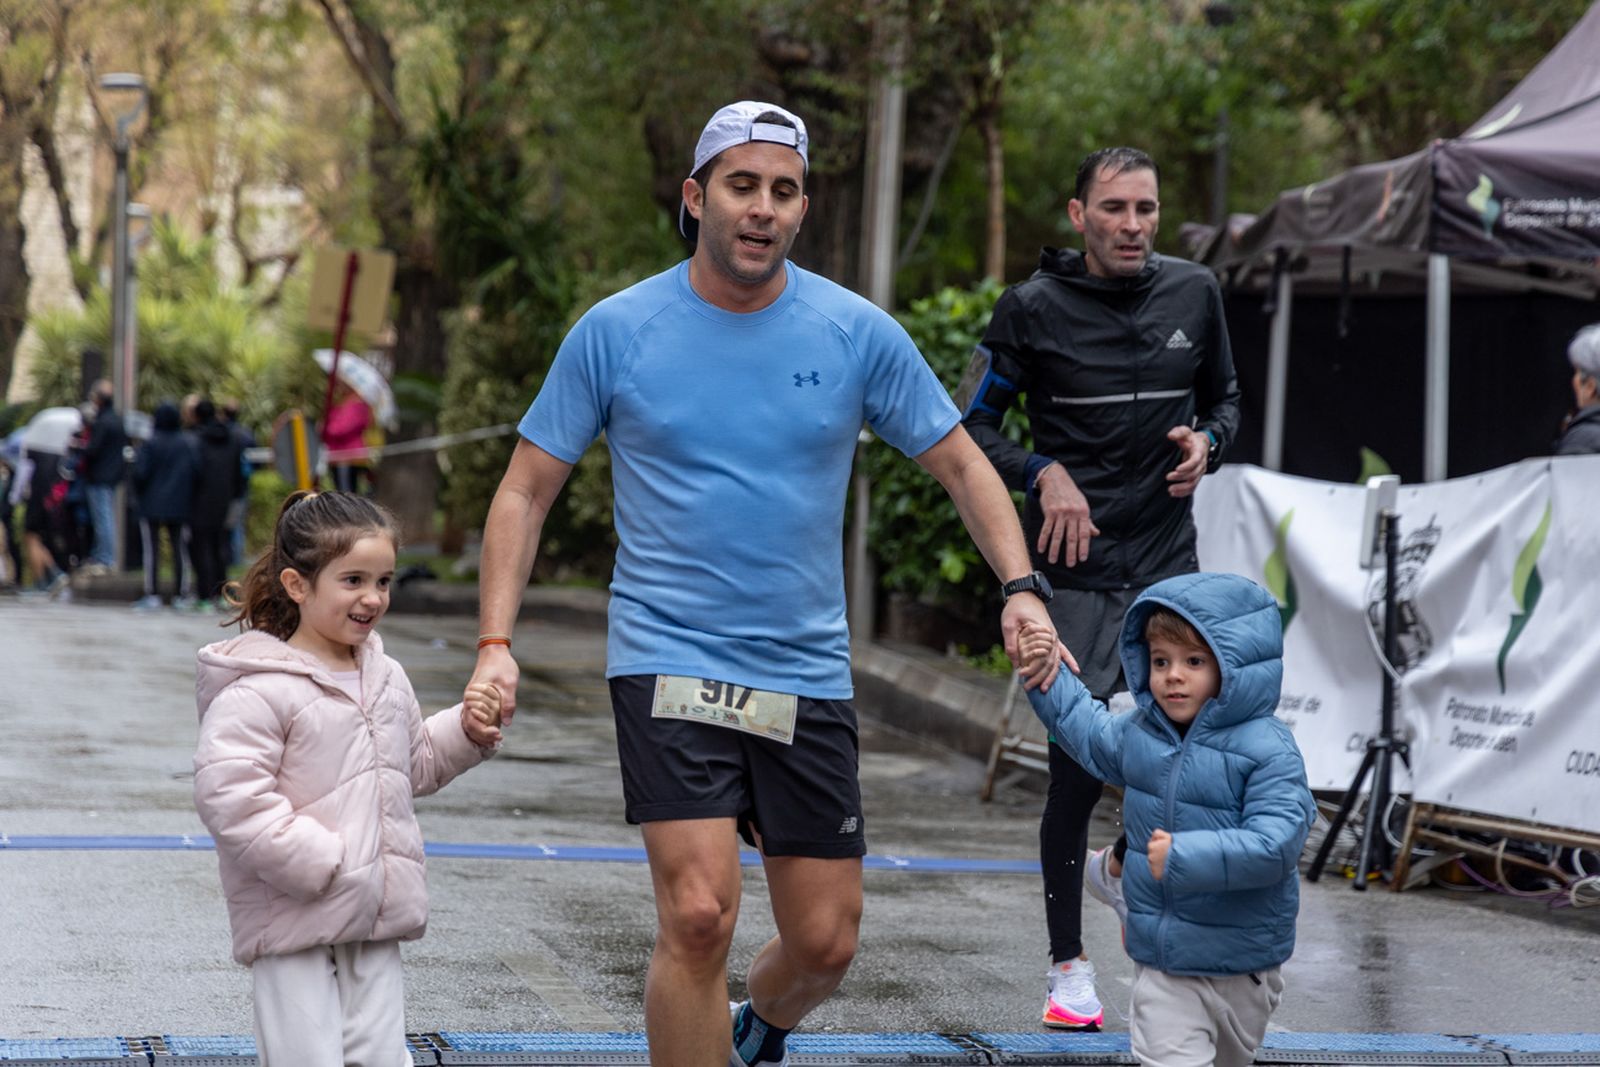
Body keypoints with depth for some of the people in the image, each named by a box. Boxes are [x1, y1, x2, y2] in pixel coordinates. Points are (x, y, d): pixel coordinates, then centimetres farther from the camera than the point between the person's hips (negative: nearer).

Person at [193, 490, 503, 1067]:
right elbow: (228, 796, -21)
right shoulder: (259, 691, -14)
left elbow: (415, 764, 27)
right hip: (294, 920, -7)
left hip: (375, 917, 7)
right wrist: (317, 862, -22)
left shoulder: (387, 678, 11)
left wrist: (465, 731, 10)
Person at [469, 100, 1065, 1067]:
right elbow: (527, 489, 3)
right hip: (669, 661, -2)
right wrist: (496, 642, -8)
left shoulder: (859, 333, 0)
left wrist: (1022, 586, -8)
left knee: (826, 944, 6)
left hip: (809, 676, 3)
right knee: (699, 916, -19)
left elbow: (961, 463, 8)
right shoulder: (615, 332, -3)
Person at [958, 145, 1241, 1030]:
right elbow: (970, 426, 2)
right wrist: (1043, 475, -13)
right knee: (1078, 764, -6)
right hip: (1077, 566, -3)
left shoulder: (1193, 293, 7)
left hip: (1170, 559, 4)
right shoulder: (1034, 308, -4)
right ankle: (1069, 965, 9)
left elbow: (1224, 397, 21)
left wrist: (1205, 442, 0)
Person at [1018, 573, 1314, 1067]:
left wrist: (1185, 857, -34)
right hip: (1161, 958, 3)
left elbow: (1275, 845, -29)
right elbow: (1087, 729, 25)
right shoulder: (1138, 733, 1)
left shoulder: (1266, 750, -19)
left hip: (1241, 962, -3)